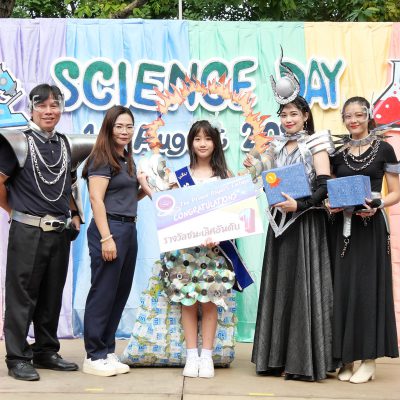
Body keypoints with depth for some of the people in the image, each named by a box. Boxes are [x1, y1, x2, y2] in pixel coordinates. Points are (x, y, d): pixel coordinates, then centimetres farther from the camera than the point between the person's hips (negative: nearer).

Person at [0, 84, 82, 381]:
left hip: (60, 232, 6)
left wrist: (74, 214, 12)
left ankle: (46, 352, 24)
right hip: (28, 231, -6)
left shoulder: (65, 144, 11)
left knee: (52, 295, 12)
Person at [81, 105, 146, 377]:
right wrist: (106, 238, -21)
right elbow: (96, 200, -15)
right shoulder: (102, 159, -7)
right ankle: (94, 356, 3)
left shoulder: (127, 160, 17)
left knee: (120, 293, 11)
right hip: (109, 228, -9)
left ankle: (107, 352, 19)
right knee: (103, 293, -5)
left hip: (129, 229, 9)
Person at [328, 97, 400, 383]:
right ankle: (347, 357, 10)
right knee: (343, 287, 2)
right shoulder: (338, 153, 11)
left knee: (368, 286, -4)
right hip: (343, 226, 4)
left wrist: (376, 205, -17)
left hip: (371, 226, -3)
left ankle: (369, 359, 3)